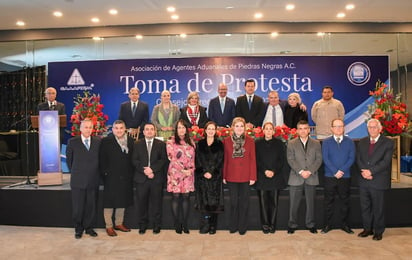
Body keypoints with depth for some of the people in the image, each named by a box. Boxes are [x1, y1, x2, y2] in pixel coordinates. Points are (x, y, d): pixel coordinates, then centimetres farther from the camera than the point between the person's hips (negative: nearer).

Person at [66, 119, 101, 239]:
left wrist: (95, 173, 9)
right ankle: (78, 229, 22)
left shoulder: (98, 142, 3)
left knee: (91, 206, 8)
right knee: (78, 207, 5)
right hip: (78, 181, -1)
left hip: (93, 181, 1)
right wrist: (75, 172, 11)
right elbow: (69, 160, 9)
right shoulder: (72, 142, -1)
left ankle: (89, 228, 24)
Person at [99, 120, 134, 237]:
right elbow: (102, 160, -6)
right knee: (109, 202, 4)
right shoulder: (106, 141, -6)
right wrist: (105, 173, -10)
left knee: (122, 201, 14)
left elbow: (132, 158, 7)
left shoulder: (130, 140, 5)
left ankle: (119, 223, 29)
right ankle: (109, 226, 15)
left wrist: (131, 173, 2)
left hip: (125, 177, 4)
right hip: (111, 178, -4)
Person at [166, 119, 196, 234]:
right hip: (175, 173, -3)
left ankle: (185, 224, 11)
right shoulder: (171, 142, 1)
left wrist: (191, 170, -3)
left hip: (188, 174, 3)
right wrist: (183, 170, -11)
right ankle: (177, 224, 9)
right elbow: (172, 158, -6)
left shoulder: (191, 142, 13)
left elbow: (193, 158, 13)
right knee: (176, 197, 0)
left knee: (185, 197, 4)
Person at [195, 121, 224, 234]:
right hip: (202, 177, 1)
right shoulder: (200, 144, 10)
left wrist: (212, 173, -11)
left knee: (214, 201, 0)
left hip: (215, 177, -1)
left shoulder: (219, 144, 6)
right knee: (203, 201, 0)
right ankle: (204, 226, 7)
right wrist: (204, 172, -9)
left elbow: (220, 161, 0)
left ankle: (212, 227, 8)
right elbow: (198, 160, 4)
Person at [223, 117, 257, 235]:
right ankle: (233, 226, 23)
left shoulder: (250, 141, 0)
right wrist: (224, 176, 2)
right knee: (233, 202, 8)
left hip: (245, 176, 0)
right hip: (231, 176, 0)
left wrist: (253, 176, -4)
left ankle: (242, 226, 22)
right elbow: (225, 159, 4)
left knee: (244, 202, 8)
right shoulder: (227, 141, 2)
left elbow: (253, 159, 0)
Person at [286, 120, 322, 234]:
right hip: (296, 178, -1)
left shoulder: (316, 143, 9)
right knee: (294, 203, 2)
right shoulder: (291, 144, 5)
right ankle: (292, 225, 13)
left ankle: (311, 225, 21)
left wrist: (310, 171, -12)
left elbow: (319, 159, 1)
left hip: (311, 178, 1)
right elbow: (290, 160, -3)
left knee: (311, 203, 8)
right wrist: (300, 171, -14)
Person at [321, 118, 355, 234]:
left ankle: (344, 224, 21)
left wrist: (342, 170, -13)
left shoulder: (349, 142, 6)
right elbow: (325, 159, -5)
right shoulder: (326, 142, 3)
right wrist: (335, 172, -13)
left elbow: (351, 158, -2)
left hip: (345, 176, 1)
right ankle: (327, 225, 13)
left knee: (345, 201, 8)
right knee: (329, 201, 4)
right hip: (330, 176, -1)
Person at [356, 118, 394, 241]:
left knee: (378, 207, 6)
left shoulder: (388, 143, -3)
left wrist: (371, 171, -18)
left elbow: (386, 162, -12)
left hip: (379, 181, -4)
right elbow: (358, 159, 6)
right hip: (364, 181, 4)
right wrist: (364, 171, -11)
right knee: (364, 207, 11)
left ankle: (378, 231, 20)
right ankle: (367, 228, 25)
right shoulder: (362, 142, 11)